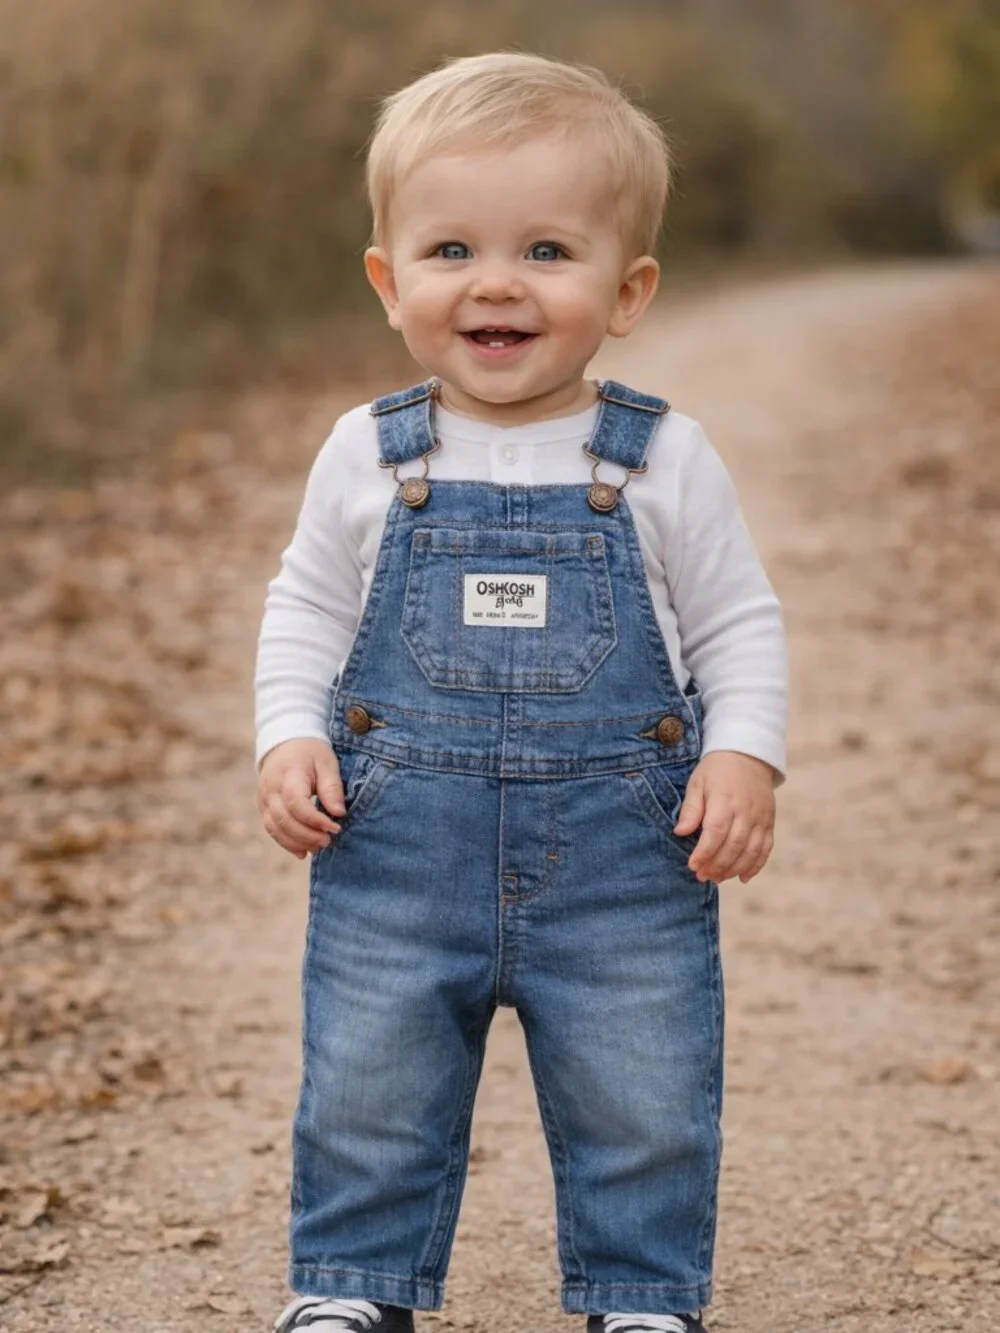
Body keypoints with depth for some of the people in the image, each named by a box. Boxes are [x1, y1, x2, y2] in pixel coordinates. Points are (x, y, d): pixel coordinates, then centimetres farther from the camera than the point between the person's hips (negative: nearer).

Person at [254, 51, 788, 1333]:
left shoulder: (664, 461, -3)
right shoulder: (369, 459, 0)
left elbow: (738, 623, 4)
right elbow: (305, 611, 10)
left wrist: (742, 755, -10)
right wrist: (290, 737, -4)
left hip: (624, 858, -1)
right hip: (397, 860, 1)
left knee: (643, 1106, 7)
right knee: (368, 1091, 10)